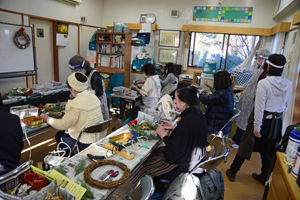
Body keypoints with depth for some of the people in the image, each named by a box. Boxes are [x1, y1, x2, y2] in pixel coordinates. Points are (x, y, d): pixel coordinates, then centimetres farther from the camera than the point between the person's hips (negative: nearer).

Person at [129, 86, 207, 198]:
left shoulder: (187, 121, -32)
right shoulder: (198, 115, -3)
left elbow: (174, 152, -27)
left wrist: (164, 135, -14)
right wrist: (174, 129, 3)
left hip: (186, 167, -9)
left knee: (146, 164, 8)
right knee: (154, 153, 19)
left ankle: (159, 191, 34)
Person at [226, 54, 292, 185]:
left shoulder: (263, 83, -20)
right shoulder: (288, 84, -2)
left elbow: (259, 107, -19)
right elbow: (286, 105, 9)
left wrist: (257, 127, -14)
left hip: (263, 119, -5)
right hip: (277, 122, 5)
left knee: (246, 146, 8)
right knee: (267, 151, 19)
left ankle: (232, 172, 22)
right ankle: (264, 177, 36)